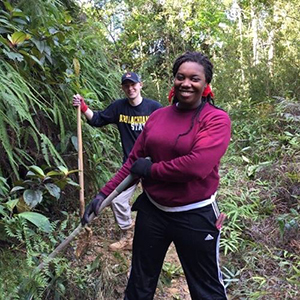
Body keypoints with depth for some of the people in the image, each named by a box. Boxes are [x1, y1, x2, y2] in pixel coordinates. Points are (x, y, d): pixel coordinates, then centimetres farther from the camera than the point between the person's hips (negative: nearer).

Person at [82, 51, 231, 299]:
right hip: (151, 211, 5)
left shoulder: (217, 119, -12)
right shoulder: (158, 116, 3)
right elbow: (134, 161, 7)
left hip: (195, 217, -4)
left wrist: (151, 169, -14)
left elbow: (197, 166, -26)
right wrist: (104, 193, 3)